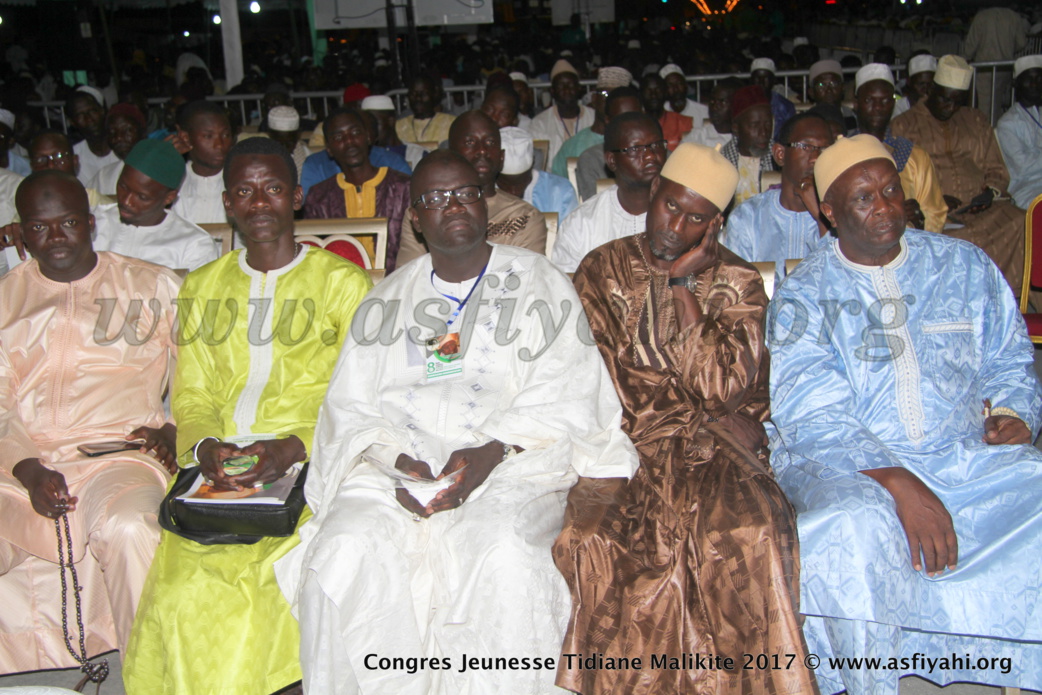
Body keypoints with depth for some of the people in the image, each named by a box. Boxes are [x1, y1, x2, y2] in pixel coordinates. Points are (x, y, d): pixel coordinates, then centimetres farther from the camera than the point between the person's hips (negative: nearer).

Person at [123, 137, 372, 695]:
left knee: (258, 576, -28)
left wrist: (293, 448, -15)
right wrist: (204, 447, -7)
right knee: (183, 584, -24)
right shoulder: (202, 288, 21)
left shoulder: (344, 282, 8)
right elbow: (190, 397, 15)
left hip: (309, 463, -3)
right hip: (216, 467, 3)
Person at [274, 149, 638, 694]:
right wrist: (394, 460, -9)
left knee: (504, 552, -34)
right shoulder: (386, 301, 22)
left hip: (511, 461, -2)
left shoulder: (539, 284, 13)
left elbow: (566, 394, 1)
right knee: (346, 551, -27)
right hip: (399, 460, 3)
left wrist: (494, 450, -15)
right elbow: (351, 405, 13)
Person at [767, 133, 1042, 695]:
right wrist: (897, 482, -23)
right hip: (846, 464, -3)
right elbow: (811, 416, -10)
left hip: (968, 455, 4)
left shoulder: (965, 265, 15)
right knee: (857, 529, -36)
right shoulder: (803, 295, 3)